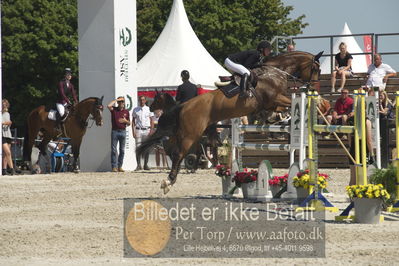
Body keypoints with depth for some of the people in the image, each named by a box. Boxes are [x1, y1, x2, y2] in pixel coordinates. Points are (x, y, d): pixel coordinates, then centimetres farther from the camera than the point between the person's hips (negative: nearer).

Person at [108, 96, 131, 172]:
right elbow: (109, 106, -21)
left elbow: (129, 124, 13)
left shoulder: (126, 112, 10)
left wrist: (125, 121, -9)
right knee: (113, 150, -5)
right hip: (115, 131, -3)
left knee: (122, 150, 4)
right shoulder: (114, 110, 2)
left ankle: (120, 166, 10)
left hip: (123, 131, 3)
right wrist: (116, 100, -9)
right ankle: (114, 167, -5)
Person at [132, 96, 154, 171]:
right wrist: (133, 131, -1)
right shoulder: (135, 110, 9)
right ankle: (138, 165, -6)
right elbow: (133, 121, 9)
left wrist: (151, 130, -5)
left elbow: (151, 121, 7)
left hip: (147, 130, 0)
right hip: (138, 130, 0)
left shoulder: (149, 109, 8)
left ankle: (146, 164, 6)